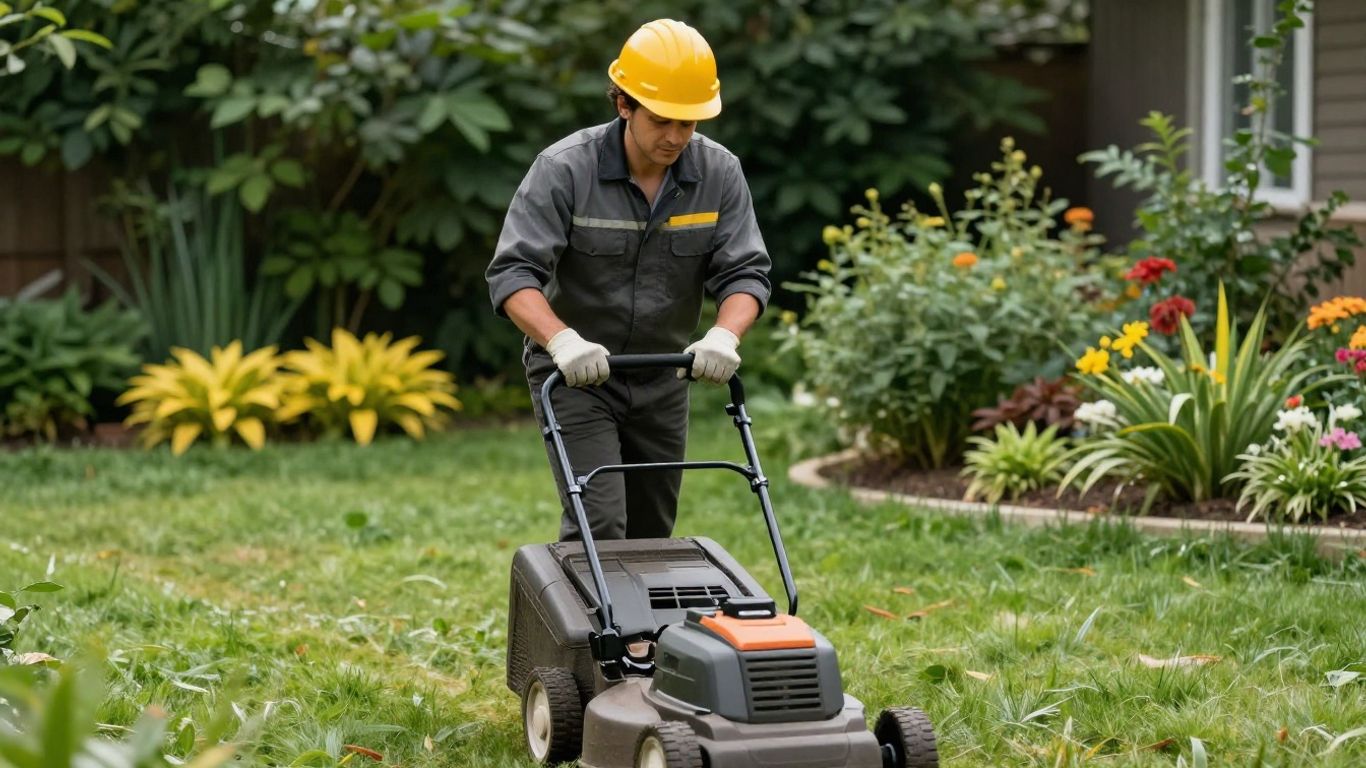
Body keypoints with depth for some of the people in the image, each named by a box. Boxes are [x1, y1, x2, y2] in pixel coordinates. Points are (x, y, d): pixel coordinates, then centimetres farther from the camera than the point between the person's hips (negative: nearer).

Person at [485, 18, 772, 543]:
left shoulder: (720, 174, -8)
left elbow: (744, 272, -9)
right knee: (598, 526, -16)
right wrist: (562, 340, -41)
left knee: (651, 535, 11)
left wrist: (724, 335, -31)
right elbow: (513, 273, -24)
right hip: (573, 376, -4)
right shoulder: (564, 169, -19)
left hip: (662, 378, 5)